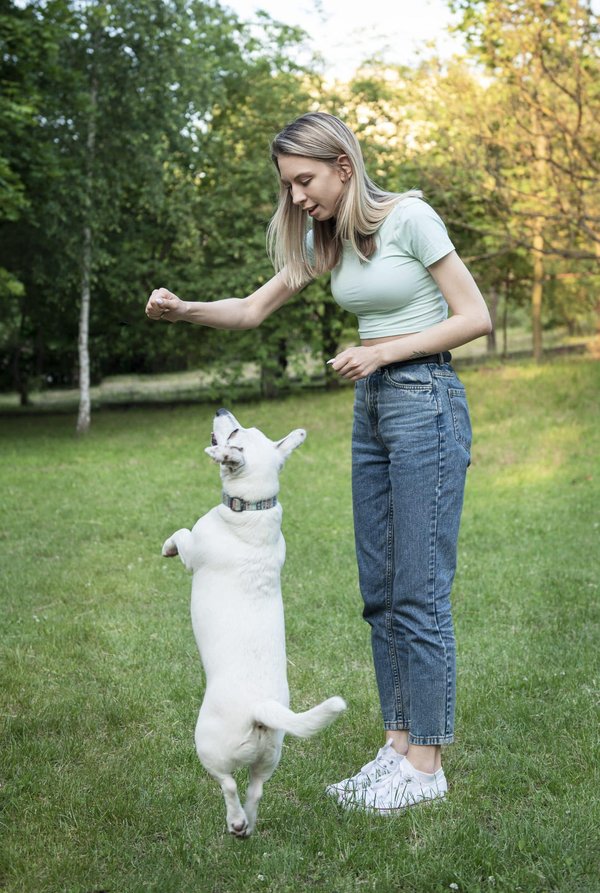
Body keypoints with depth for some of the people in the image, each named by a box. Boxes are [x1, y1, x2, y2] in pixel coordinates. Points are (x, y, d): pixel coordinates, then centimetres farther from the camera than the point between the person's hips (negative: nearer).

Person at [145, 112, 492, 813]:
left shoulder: (407, 217, -11)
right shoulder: (323, 239, 10)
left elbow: (475, 318, -11)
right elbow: (253, 309, 11)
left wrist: (381, 352, -15)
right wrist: (183, 310, -7)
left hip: (426, 403, -8)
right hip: (370, 410, 8)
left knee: (419, 589, -5)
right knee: (379, 590, 9)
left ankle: (426, 763, 4)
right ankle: (397, 745, 19)